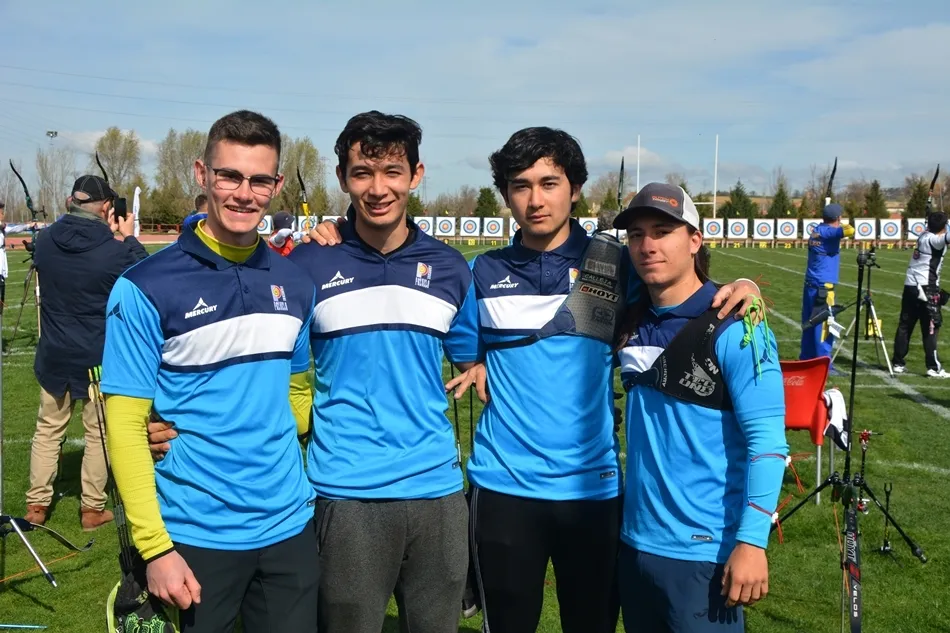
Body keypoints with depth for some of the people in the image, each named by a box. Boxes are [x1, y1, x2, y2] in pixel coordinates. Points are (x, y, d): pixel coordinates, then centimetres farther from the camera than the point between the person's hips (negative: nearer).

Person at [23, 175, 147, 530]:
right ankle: (92, 509, 20)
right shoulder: (115, 249, -19)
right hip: (100, 357, -4)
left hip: (54, 354, 4)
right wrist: (127, 238, 5)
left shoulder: (45, 240, -5)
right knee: (98, 433, 11)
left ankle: (36, 504, 26)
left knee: (48, 429, 18)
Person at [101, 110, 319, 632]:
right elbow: (125, 424, -11)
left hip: (290, 526, 4)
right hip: (195, 535, -4)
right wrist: (155, 547, -14)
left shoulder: (296, 284, 2)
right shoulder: (146, 288, -11)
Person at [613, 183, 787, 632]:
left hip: (704, 550, -6)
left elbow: (766, 440, -16)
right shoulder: (631, 319, 4)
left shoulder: (734, 327, -14)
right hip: (635, 541, 6)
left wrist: (751, 541, -20)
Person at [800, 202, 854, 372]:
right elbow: (850, 231, -27)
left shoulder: (816, 231, 11)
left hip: (810, 284, 8)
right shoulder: (829, 232, -12)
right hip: (823, 286, -8)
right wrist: (842, 225, -7)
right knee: (823, 325, -6)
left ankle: (806, 360, 20)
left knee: (809, 324, 13)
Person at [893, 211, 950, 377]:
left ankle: (898, 364, 14)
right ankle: (934, 367, -4)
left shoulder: (924, 235, 14)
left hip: (910, 287, 8)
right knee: (931, 328, -4)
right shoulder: (934, 240, -9)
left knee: (905, 326, 10)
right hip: (926, 288, -8)